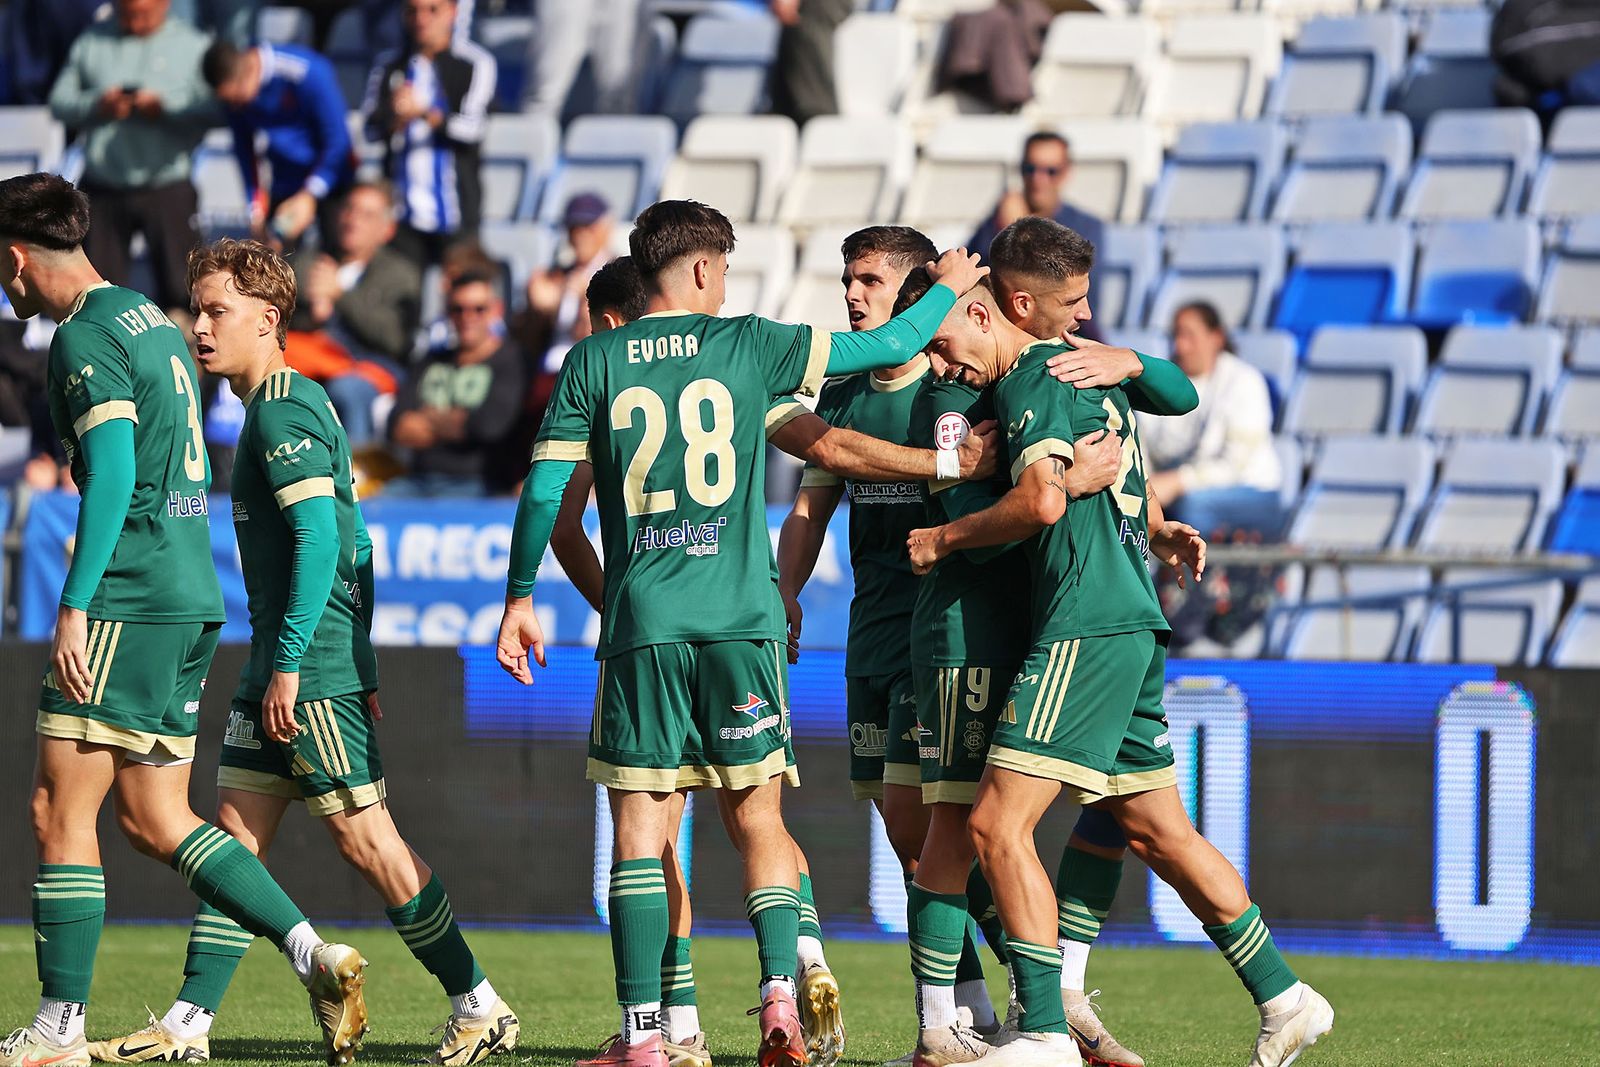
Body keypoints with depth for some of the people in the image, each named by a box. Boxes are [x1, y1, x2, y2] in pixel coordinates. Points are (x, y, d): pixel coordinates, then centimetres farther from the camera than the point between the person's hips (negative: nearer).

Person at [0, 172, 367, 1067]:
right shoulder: (154, 323, 18)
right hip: (193, 595, 9)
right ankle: (315, 956, 2)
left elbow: (113, 473, -20)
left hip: (130, 601, -9)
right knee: (154, 818, 11)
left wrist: (75, 605, -21)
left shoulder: (86, 338, -10)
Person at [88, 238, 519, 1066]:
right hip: (282, 667, 10)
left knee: (365, 837, -6)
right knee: (235, 833, 7)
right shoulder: (292, 406, 17)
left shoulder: (283, 409, -13)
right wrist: (360, 670, 21)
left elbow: (321, 538, -22)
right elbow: (357, 547, 20)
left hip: (313, 666, -10)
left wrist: (290, 664, -22)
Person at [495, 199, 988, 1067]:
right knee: (755, 816, 9)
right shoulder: (746, 345, 4)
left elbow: (543, 489, 1)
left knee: (639, 826, 1)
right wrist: (947, 287, 29)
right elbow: (890, 346, 10)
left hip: (641, 627, 0)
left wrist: (519, 597, 11)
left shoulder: (594, 361, 5)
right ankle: (780, 990, -9)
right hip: (740, 620, 0)